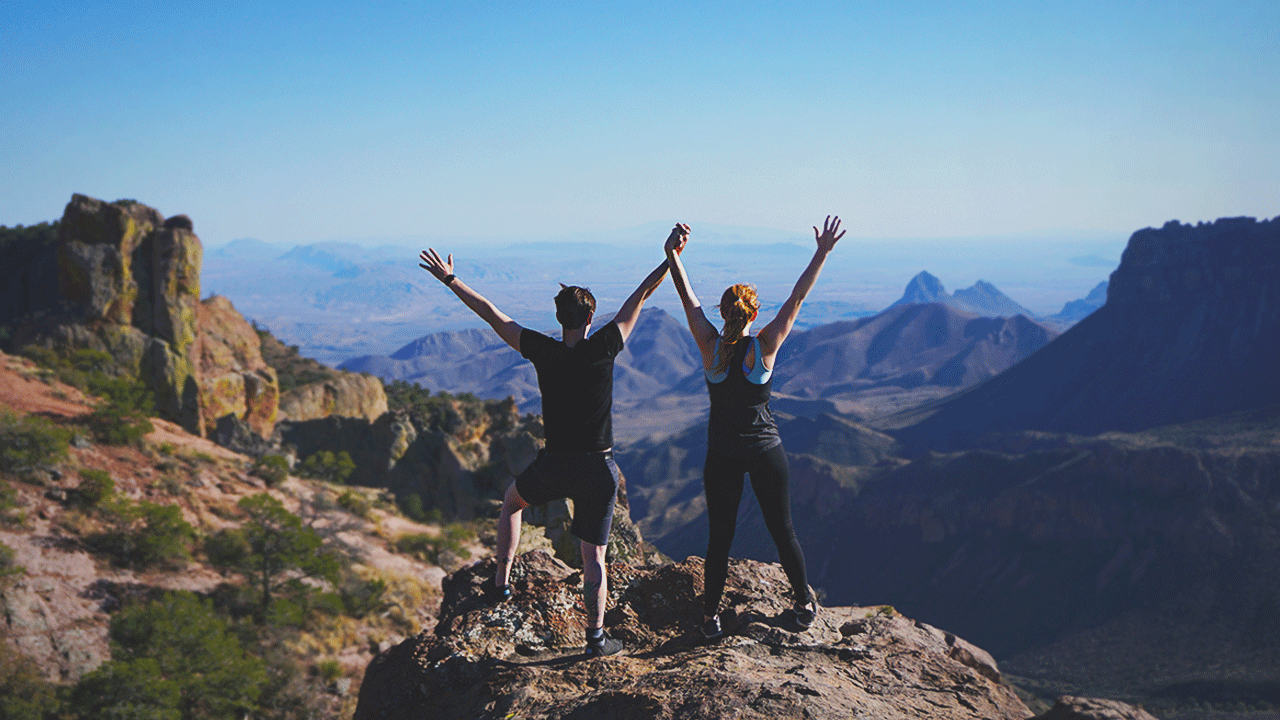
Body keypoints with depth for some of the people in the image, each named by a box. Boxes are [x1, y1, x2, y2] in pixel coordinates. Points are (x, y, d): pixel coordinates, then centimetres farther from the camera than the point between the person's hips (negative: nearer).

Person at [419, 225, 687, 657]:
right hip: (599, 469, 0)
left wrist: (451, 281, 8)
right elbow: (640, 297, -4)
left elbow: (491, 314, -2)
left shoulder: (543, 351, -9)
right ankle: (596, 638, 11)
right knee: (594, 556, 8)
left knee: (512, 501, 31)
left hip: (553, 467, 1)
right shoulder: (603, 349, -10)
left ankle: (502, 581, 29)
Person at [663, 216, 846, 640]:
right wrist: (822, 253, -2)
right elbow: (798, 297, -7)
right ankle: (805, 605, 26)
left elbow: (687, 298, -2)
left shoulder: (710, 347, -10)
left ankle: (710, 616, 16)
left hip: (722, 457, 0)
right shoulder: (765, 347, -11)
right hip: (766, 451, 0)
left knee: (720, 538, 9)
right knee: (782, 531, 13)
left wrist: (672, 254, 6)